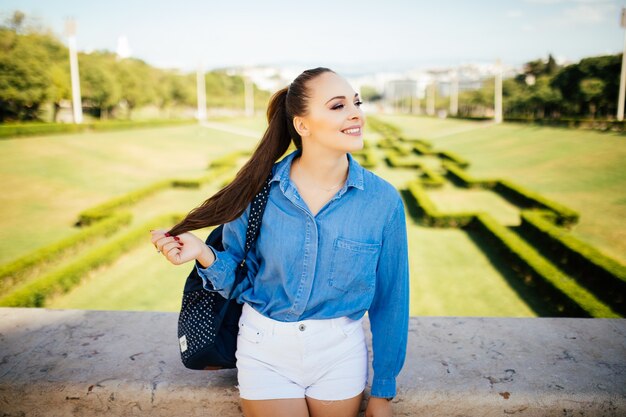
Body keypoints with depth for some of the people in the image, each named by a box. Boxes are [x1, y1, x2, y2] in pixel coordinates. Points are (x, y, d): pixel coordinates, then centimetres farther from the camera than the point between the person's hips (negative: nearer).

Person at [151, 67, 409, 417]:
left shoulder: (383, 200, -13)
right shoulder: (259, 188, -13)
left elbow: (390, 300, -5)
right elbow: (237, 280, -1)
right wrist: (205, 255, -23)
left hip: (339, 352, 1)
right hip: (265, 351, 0)